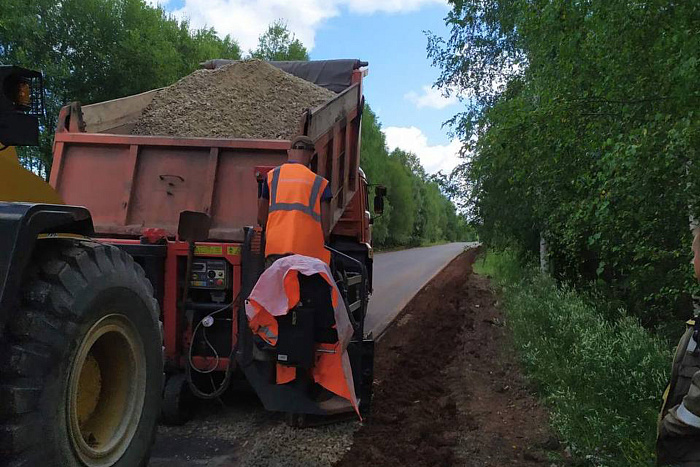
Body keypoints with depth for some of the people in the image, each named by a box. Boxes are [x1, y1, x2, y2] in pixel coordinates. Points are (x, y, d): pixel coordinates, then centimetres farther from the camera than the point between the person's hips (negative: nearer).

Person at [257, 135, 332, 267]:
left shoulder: (272, 175, 13)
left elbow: (261, 218, 15)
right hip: (308, 250, -1)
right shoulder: (320, 182, 9)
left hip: (276, 247, 1)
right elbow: (325, 229, 3)